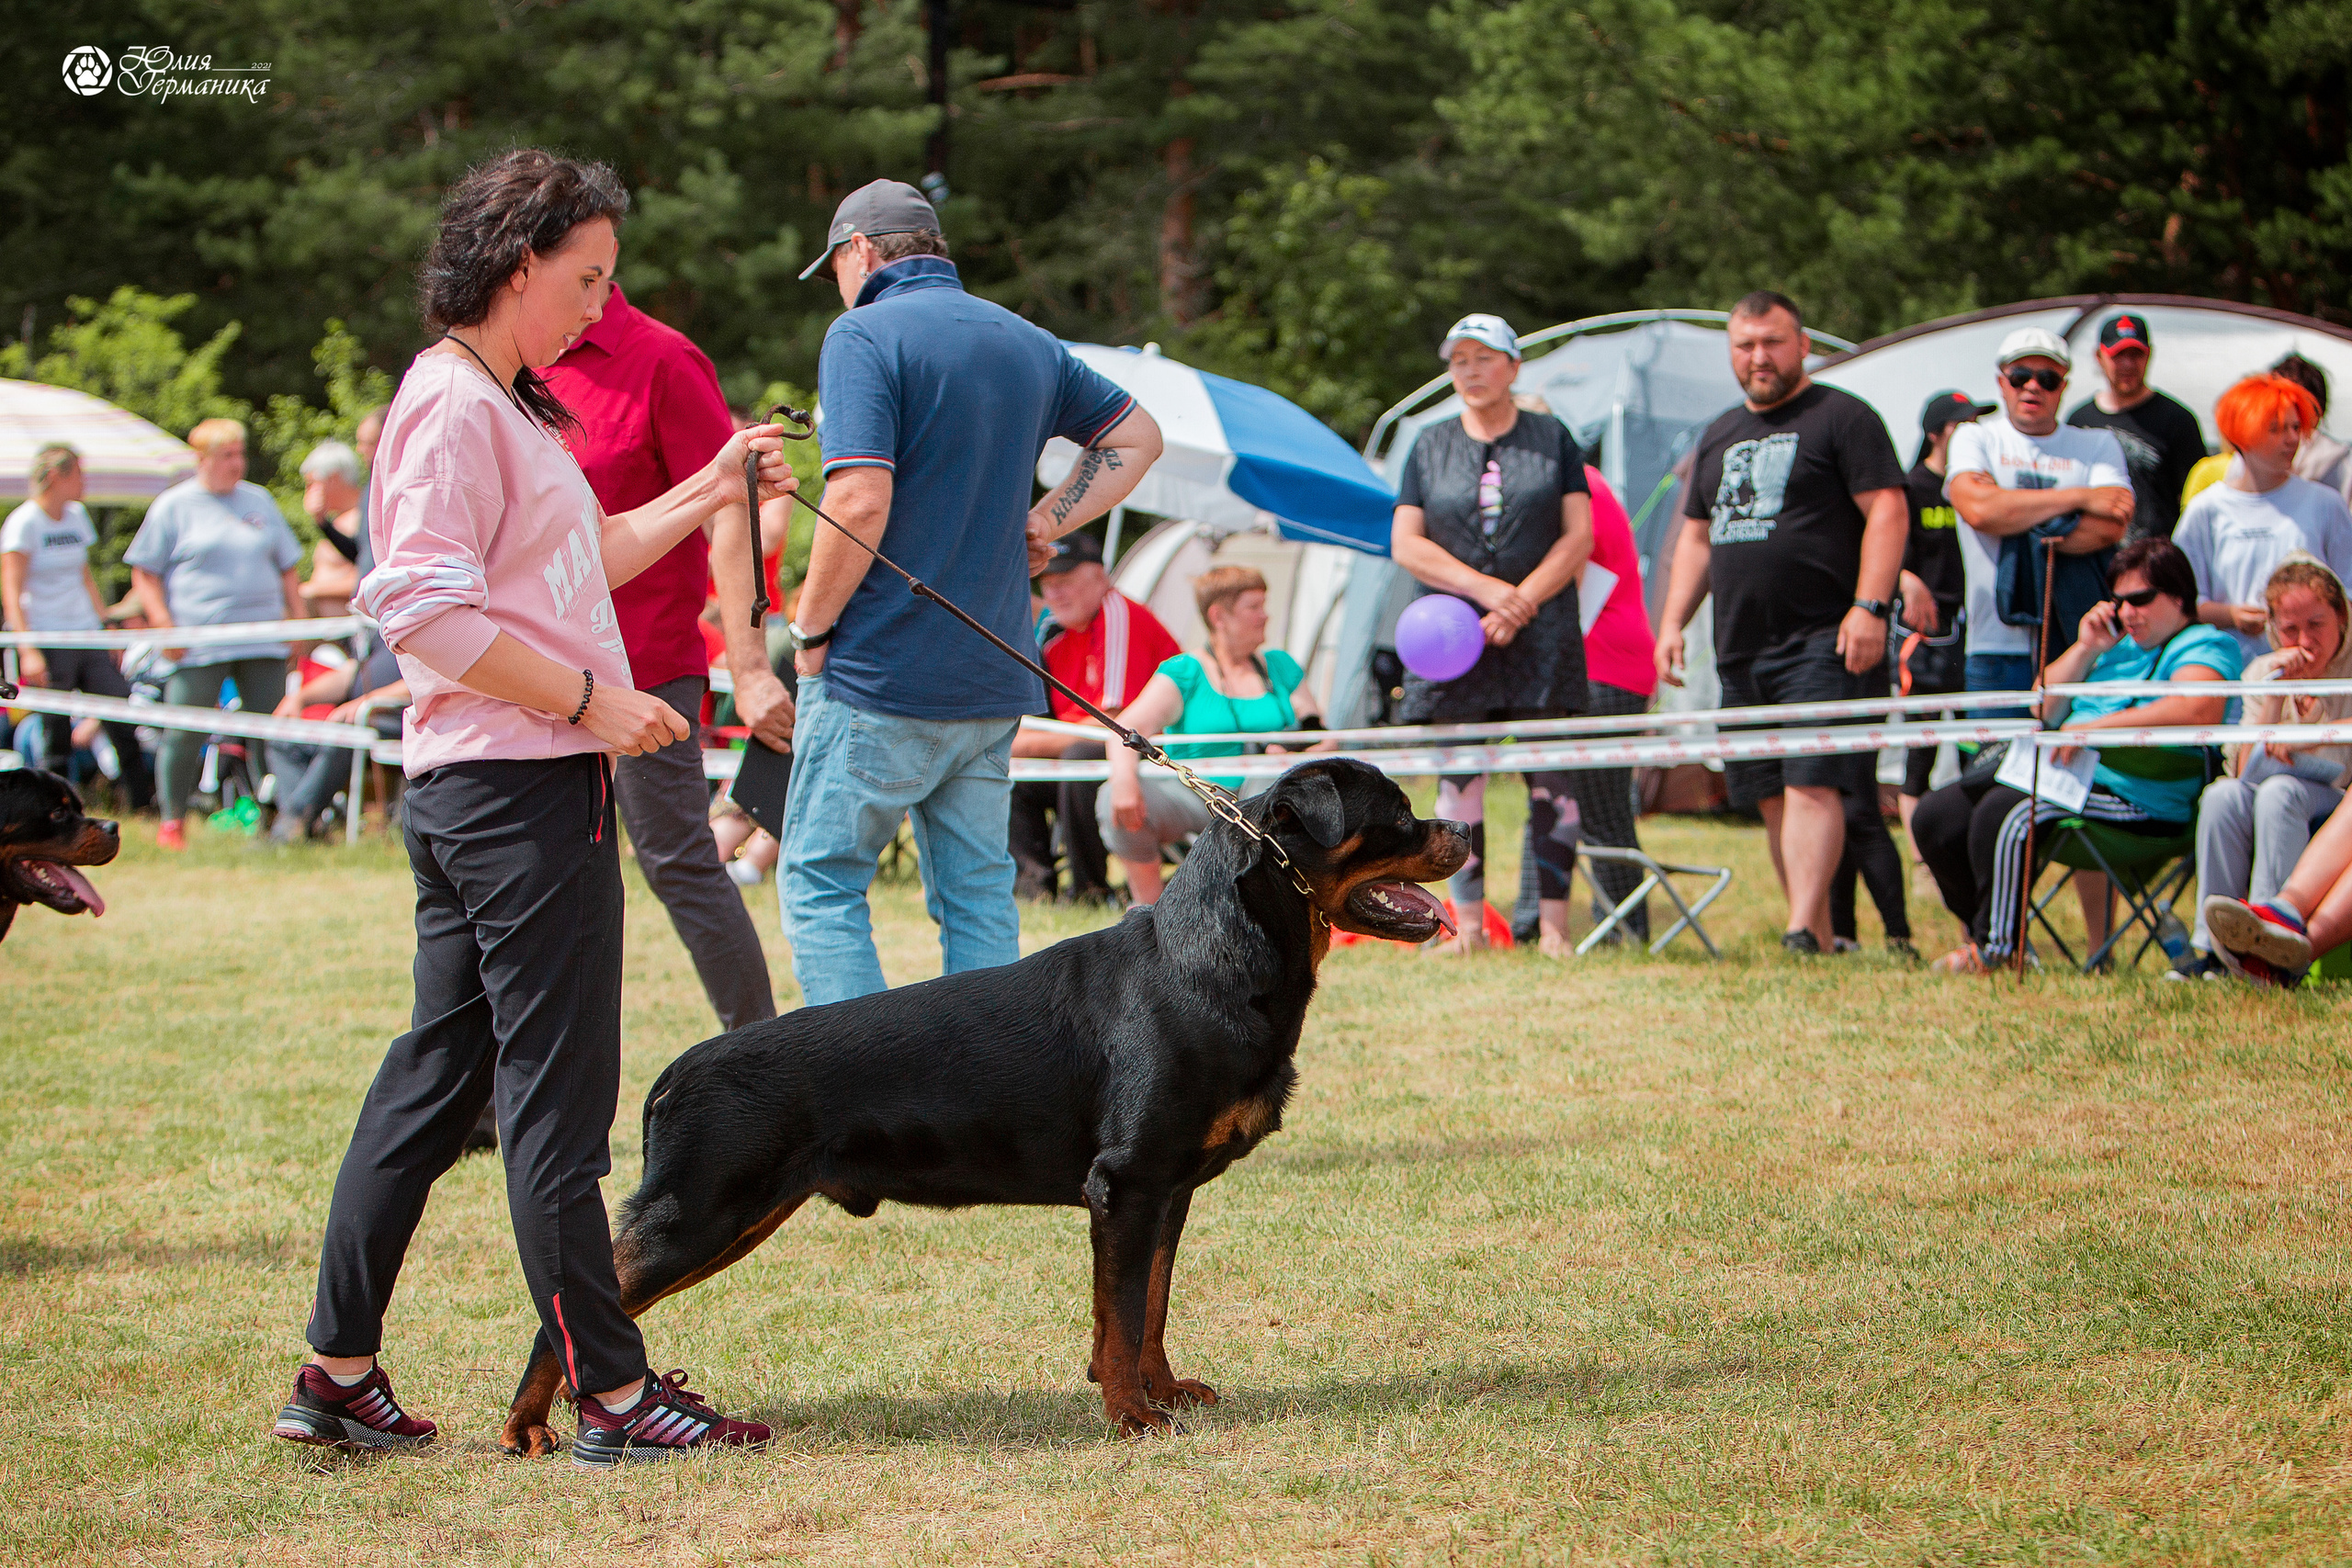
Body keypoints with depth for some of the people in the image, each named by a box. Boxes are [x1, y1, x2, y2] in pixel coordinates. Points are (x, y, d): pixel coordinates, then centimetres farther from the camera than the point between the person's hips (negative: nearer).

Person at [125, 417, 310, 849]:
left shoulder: (259, 501, 16)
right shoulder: (174, 506, 3)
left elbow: (288, 567, 23)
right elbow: (144, 573, 3)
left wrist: (298, 616, 13)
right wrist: (163, 625, -8)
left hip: (263, 638, 4)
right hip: (199, 644, -4)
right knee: (186, 733, -5)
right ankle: (172, 822, 4)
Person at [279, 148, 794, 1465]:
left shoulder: (498, 406, 18)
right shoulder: (452, 406, -14)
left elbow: (582, 559, 28)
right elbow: (423, 609, -22)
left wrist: (711, 492, 22)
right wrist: (590, 699, -19)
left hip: (476, 795, 10)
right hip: (518, 786, -10)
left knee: (441, 1073, 12)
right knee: (556, 1093, -5)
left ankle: (341, 1375, 16)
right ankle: (615, 1393, 0)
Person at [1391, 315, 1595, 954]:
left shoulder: (1551, 439, 8)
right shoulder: (1429, 447, 11)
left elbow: (1578, 536, 2)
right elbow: (1406, 545, 3)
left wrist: (1523, 601, -11)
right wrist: (1484, 588, -10)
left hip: (1540, 636, -1)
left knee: (1549, 780, -5)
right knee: (1458, 778, -2)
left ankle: (1553, 925, -4)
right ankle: (1468, 924, 2)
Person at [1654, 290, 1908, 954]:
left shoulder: (1841, 417, -1)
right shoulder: (1719, 437, 21)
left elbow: (1886, 512, -9)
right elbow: (1695, 538, 25)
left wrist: (1869, 607, -19)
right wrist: (1672, 624, 15)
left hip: (1822, 642, -7)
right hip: (1741, 649, 7)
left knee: (1810, 785, -16)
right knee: (1771, 798, 6)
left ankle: (1803, 934, -23)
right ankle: (1823, 936, 11)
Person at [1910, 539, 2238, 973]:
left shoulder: (2205, 645, 0)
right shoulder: (2120, 645, 27)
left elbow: (2199, 711, -23)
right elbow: (2043, 709, 26)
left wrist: (2097, 727, -28)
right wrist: (2084, 650, 10)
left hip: (2135, 797, -9)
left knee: (2003, 812, -33)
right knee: (1935, 816, -4)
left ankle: (1995, 948, -21)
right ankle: (1982, 931, 7)